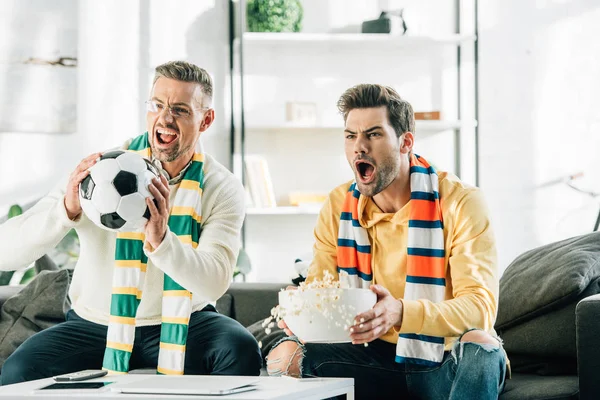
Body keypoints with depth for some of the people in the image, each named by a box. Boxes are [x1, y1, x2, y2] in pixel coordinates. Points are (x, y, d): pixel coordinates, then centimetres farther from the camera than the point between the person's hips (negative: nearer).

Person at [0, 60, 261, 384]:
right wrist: (67, 210, -35)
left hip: (183, 325, 0)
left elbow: (214, 283, -21)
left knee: (241, 351, -31)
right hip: (95, 325, 0)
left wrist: (161, 241, -39)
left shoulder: (222, 189, -6)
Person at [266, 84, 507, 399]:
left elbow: (480, 306, -21)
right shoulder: (338, 207, 2)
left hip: (445, 362, -3)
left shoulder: (460, 202, -12)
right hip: (376, 356, 3)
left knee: (481, 349, -36)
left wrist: (401, 313, -40)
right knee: (285, 357, -21)